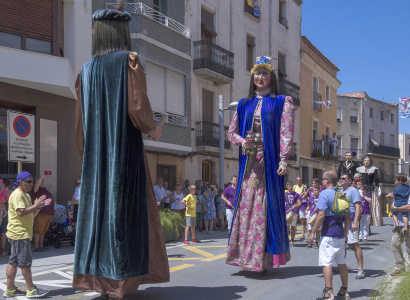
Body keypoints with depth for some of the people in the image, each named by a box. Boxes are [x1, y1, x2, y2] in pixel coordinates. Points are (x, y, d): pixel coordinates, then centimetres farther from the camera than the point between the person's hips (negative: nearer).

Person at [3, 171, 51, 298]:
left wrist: (40, 206, 8)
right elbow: (21, 212, -25)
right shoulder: (17, 194, -13)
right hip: (19, 234, -10)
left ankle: (10, 290, 17)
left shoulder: (26, 195, 20)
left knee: (13, 261, 11)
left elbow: (31, 215, 21)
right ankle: (31, 290, 0)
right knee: (25, 262, -5)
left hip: (23, 233, 10)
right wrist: (35, 205, -17)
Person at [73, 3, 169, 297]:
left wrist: (86, 153, 20)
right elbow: (137, 108, -15)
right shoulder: (129, 60, -5)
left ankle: (96, 276, 14)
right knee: (124, 207, -1)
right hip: (125, 148, -6)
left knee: (97, 205, 10)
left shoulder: (87, 69, 11)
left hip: (96, 152, 6)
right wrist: (153, 129, 4)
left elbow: (81, 119, 12)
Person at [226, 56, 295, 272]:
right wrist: (242, 141, -4)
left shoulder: (281, 102, 6)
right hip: (249, 163, 3)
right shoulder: (244, 104, 16)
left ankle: (264, 258, 2)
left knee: (267, 206, -4)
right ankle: (247, 255, 8)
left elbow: (286, 133, -3)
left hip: (269, 161, -3)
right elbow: (231, 132, 18)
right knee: (246, 205, 1)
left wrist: (283, 160, -15)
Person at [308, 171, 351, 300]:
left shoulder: (324, 194, -10)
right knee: (342, 262, 14)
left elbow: (321, 215, -18)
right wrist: (345, 233, 23)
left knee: (326, 263, -4)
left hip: (328, 234, -8)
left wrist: (313, 232, -13)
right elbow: (347, 217, 15)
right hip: (340, 234, 8)